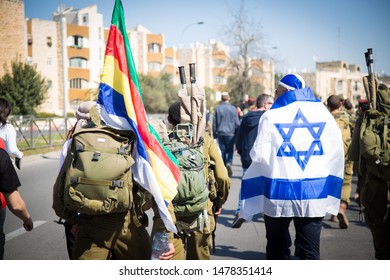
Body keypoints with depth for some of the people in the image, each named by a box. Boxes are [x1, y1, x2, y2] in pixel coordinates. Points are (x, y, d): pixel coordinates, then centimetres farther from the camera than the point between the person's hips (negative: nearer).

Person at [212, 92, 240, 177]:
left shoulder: (217, 109, 3)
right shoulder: (232, 108, -3)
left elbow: (214, 123, 6)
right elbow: (237, 122, 0)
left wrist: (215, 134, 14)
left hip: (220, 133, 2)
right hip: (230, 133, -2)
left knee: (222, 151, 8)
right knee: (230, 150, 4)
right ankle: (229, 163, -21)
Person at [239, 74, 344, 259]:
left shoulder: (271, 116, -6)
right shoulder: (323, 113, 5)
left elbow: (259, 155, -11)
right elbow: (337, 153, 6)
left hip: (278, 195, -2)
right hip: (314, 195, 2)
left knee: (277, 249, 15)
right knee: (310, 251, 5)